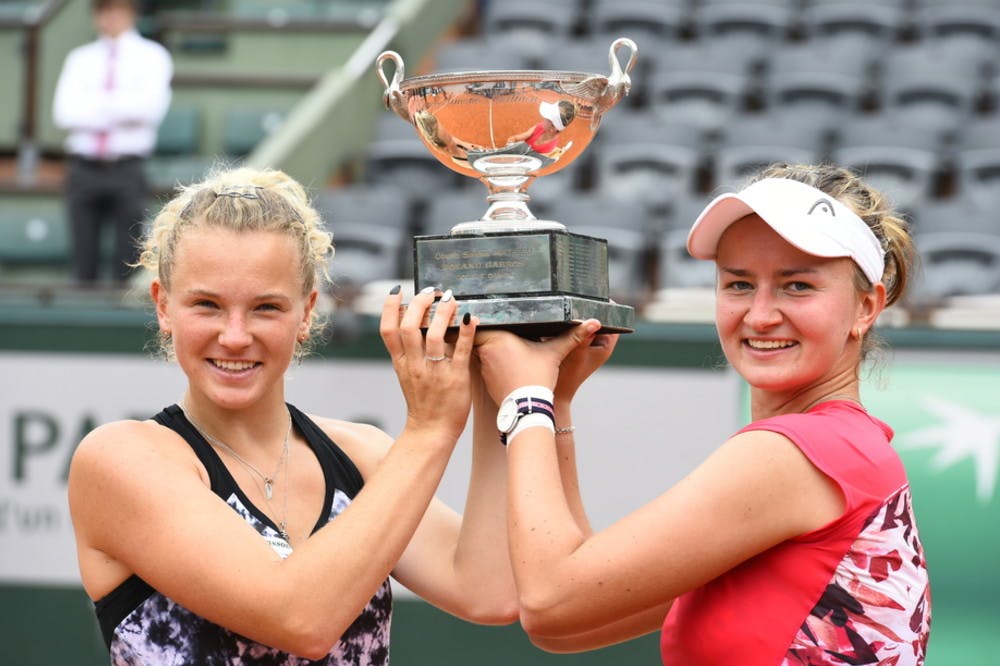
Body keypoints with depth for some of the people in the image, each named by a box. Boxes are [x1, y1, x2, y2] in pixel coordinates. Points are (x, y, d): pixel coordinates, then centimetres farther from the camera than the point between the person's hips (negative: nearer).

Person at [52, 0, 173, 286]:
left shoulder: (151, 56, 6)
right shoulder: (80, 58, 13)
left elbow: (150, 108, -9)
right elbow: (64, 112, 0)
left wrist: (94, 105, -7)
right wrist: (120, 113, -9)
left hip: (127, 167, -2)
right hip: (84, 166, 2)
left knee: (127, 262, -4)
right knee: (84, 258, 3)